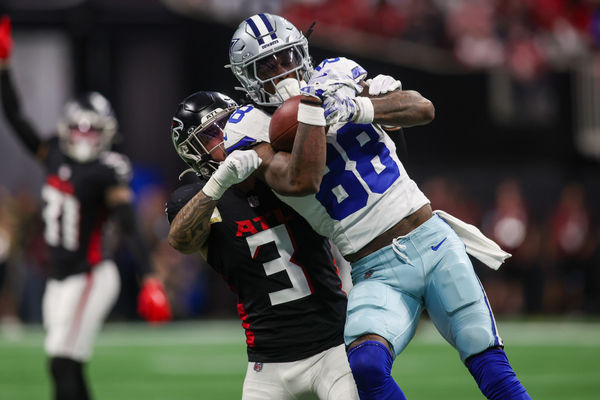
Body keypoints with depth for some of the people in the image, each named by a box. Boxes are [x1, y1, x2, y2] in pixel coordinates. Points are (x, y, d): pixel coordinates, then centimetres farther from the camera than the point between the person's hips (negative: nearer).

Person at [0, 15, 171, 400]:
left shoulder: (107, 173, -12)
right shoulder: (55, 157, 7)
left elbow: (131, 229, -17)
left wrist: (150, 279, -27)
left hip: (90, 276, -7)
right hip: (60, 277, 7)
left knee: (63, 364, -13)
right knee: (69, 369, 8)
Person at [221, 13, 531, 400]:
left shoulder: (336, 75, 6)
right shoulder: (253, 129, -5)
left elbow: (423, 109, -3)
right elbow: (301, 181, -24)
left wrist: (357, 109, -18)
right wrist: (312, 103, -24)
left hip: (434, 241, 3)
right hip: (378, 274, -3)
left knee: (491, 368, -3)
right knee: (366, 366, -29)